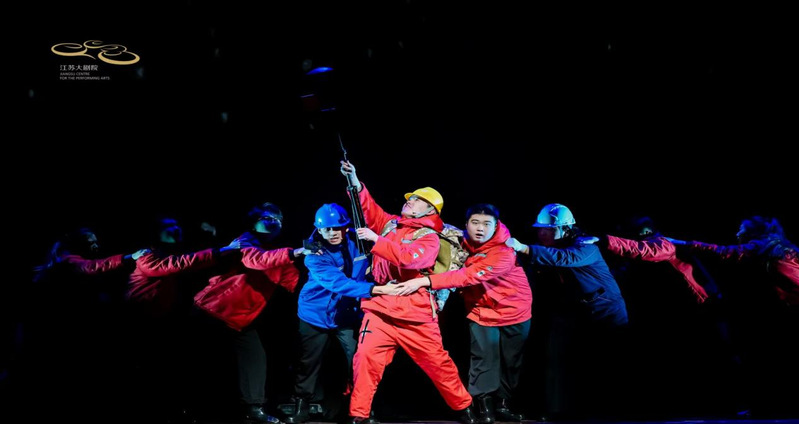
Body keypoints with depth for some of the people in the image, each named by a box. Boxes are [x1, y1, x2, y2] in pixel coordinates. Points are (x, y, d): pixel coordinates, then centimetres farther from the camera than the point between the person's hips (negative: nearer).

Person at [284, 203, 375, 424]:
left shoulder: (356, 243, -10)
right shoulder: (314, 255, -23)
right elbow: (338, 283, -38)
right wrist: (373, 289, -48)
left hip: (347, 315, 3)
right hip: (316, 315, -2)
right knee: (309, 364, 9)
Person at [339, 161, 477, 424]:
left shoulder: (430, 237, -4)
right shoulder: (390, 224, 16)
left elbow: (409, 258, -21)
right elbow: (369, 208, 8)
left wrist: (376, 239, -21)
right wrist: (354, 181, -6)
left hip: (416, 314, -4)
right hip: (380, 309, 4)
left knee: (438, 363, 7)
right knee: (366, 358, -12)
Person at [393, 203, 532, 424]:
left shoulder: (504, 251, -29)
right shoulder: (462, 244, -9)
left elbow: (469, 276, -38)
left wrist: (425, 281, -44)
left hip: (514, 312, -2)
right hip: (481, 312, 2)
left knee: (511, 361, 8)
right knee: (483, 359, -8)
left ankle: (503, 405, 25)